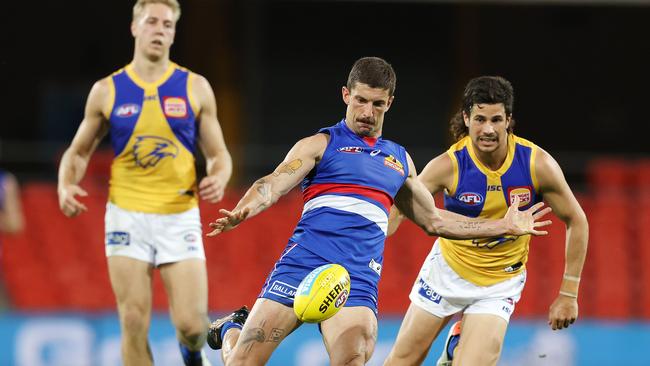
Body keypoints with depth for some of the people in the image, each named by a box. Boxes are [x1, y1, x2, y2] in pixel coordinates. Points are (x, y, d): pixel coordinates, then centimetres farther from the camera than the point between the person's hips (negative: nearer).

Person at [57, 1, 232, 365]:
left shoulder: (196, 88, 3)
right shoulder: (107, 91, 4)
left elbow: (219, 154, 7)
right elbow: (78, 151, 14)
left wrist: (219, 178, -16)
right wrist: (67, 185, -6)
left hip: (180, 216, 0)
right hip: (127, 216, 0)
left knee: (191, 325, -7)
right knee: (134, 326, -5)